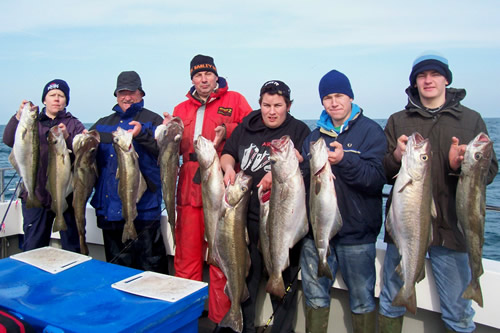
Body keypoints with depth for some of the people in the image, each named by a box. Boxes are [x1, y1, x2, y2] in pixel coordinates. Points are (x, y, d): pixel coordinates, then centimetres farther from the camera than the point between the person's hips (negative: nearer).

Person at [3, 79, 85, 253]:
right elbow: (9, 140, -7)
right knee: (32, 248, 8)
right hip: (35, 195, 1)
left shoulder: (74, 125, 9)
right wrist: (19, 116, -22)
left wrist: (67, 138, -23)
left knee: (73, 248, 4)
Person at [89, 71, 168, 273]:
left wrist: (142, 134, -24)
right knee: (116, 269, 18)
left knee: (150, 266, -2)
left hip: (143, 209, -5)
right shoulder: (103, 123, 19)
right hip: (109, 209, 6)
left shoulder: (152, 120, 3)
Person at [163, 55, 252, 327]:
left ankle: (221, 319, 16)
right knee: (185, 259, 10)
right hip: (189, 191, 4)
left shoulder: (234, 100, 7)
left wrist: (228, 130, -15)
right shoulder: (181, 109, 19)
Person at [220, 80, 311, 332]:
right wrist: (228, 166, -9)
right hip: (248, 215, 4)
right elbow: (228, 153, 13)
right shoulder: (246, 127, 10)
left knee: (282, 279, 8)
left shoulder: (299, 131, -1)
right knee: (245, 274, 16)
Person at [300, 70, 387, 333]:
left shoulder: (371, 131, -4)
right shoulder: (315, 136, 12)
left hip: (356, 233, -4)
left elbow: (377, 178, -16)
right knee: (315, 295, 14)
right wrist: (302, 166, -9)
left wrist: (345, 160, -30)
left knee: (362, 300, 9)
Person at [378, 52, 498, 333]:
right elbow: (382, 173, 4)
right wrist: (396, 157, -17)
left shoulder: (471, 120, 8)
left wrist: (463, 165, -18)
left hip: (451, 226, 0)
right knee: (391, 303, 12)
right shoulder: (397, 121, 9)